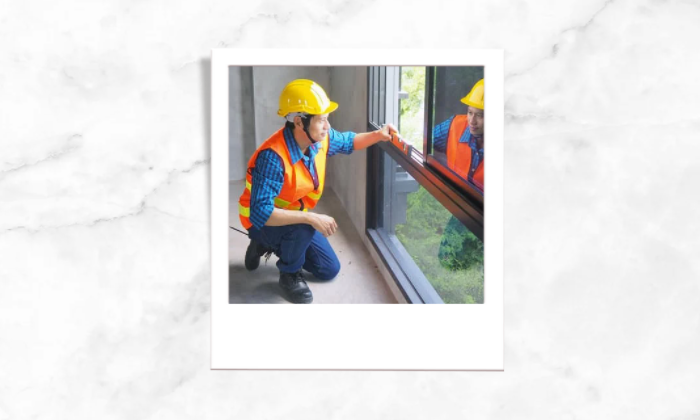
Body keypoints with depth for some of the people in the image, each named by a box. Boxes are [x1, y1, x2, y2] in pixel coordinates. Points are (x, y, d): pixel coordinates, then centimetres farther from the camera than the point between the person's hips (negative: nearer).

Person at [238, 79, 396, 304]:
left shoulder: (320, 139, -14)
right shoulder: (273, 157, -38)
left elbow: (347, 141, 10)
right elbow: (260, 213, -43)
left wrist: (377, 135, -7)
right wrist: (311, 218, -45)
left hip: (295, 219, 7)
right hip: (263, 222, -7)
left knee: (330, 270, 9)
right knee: (303, 226, -38)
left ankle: (272, 246, 26)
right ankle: (289, 274, -8)